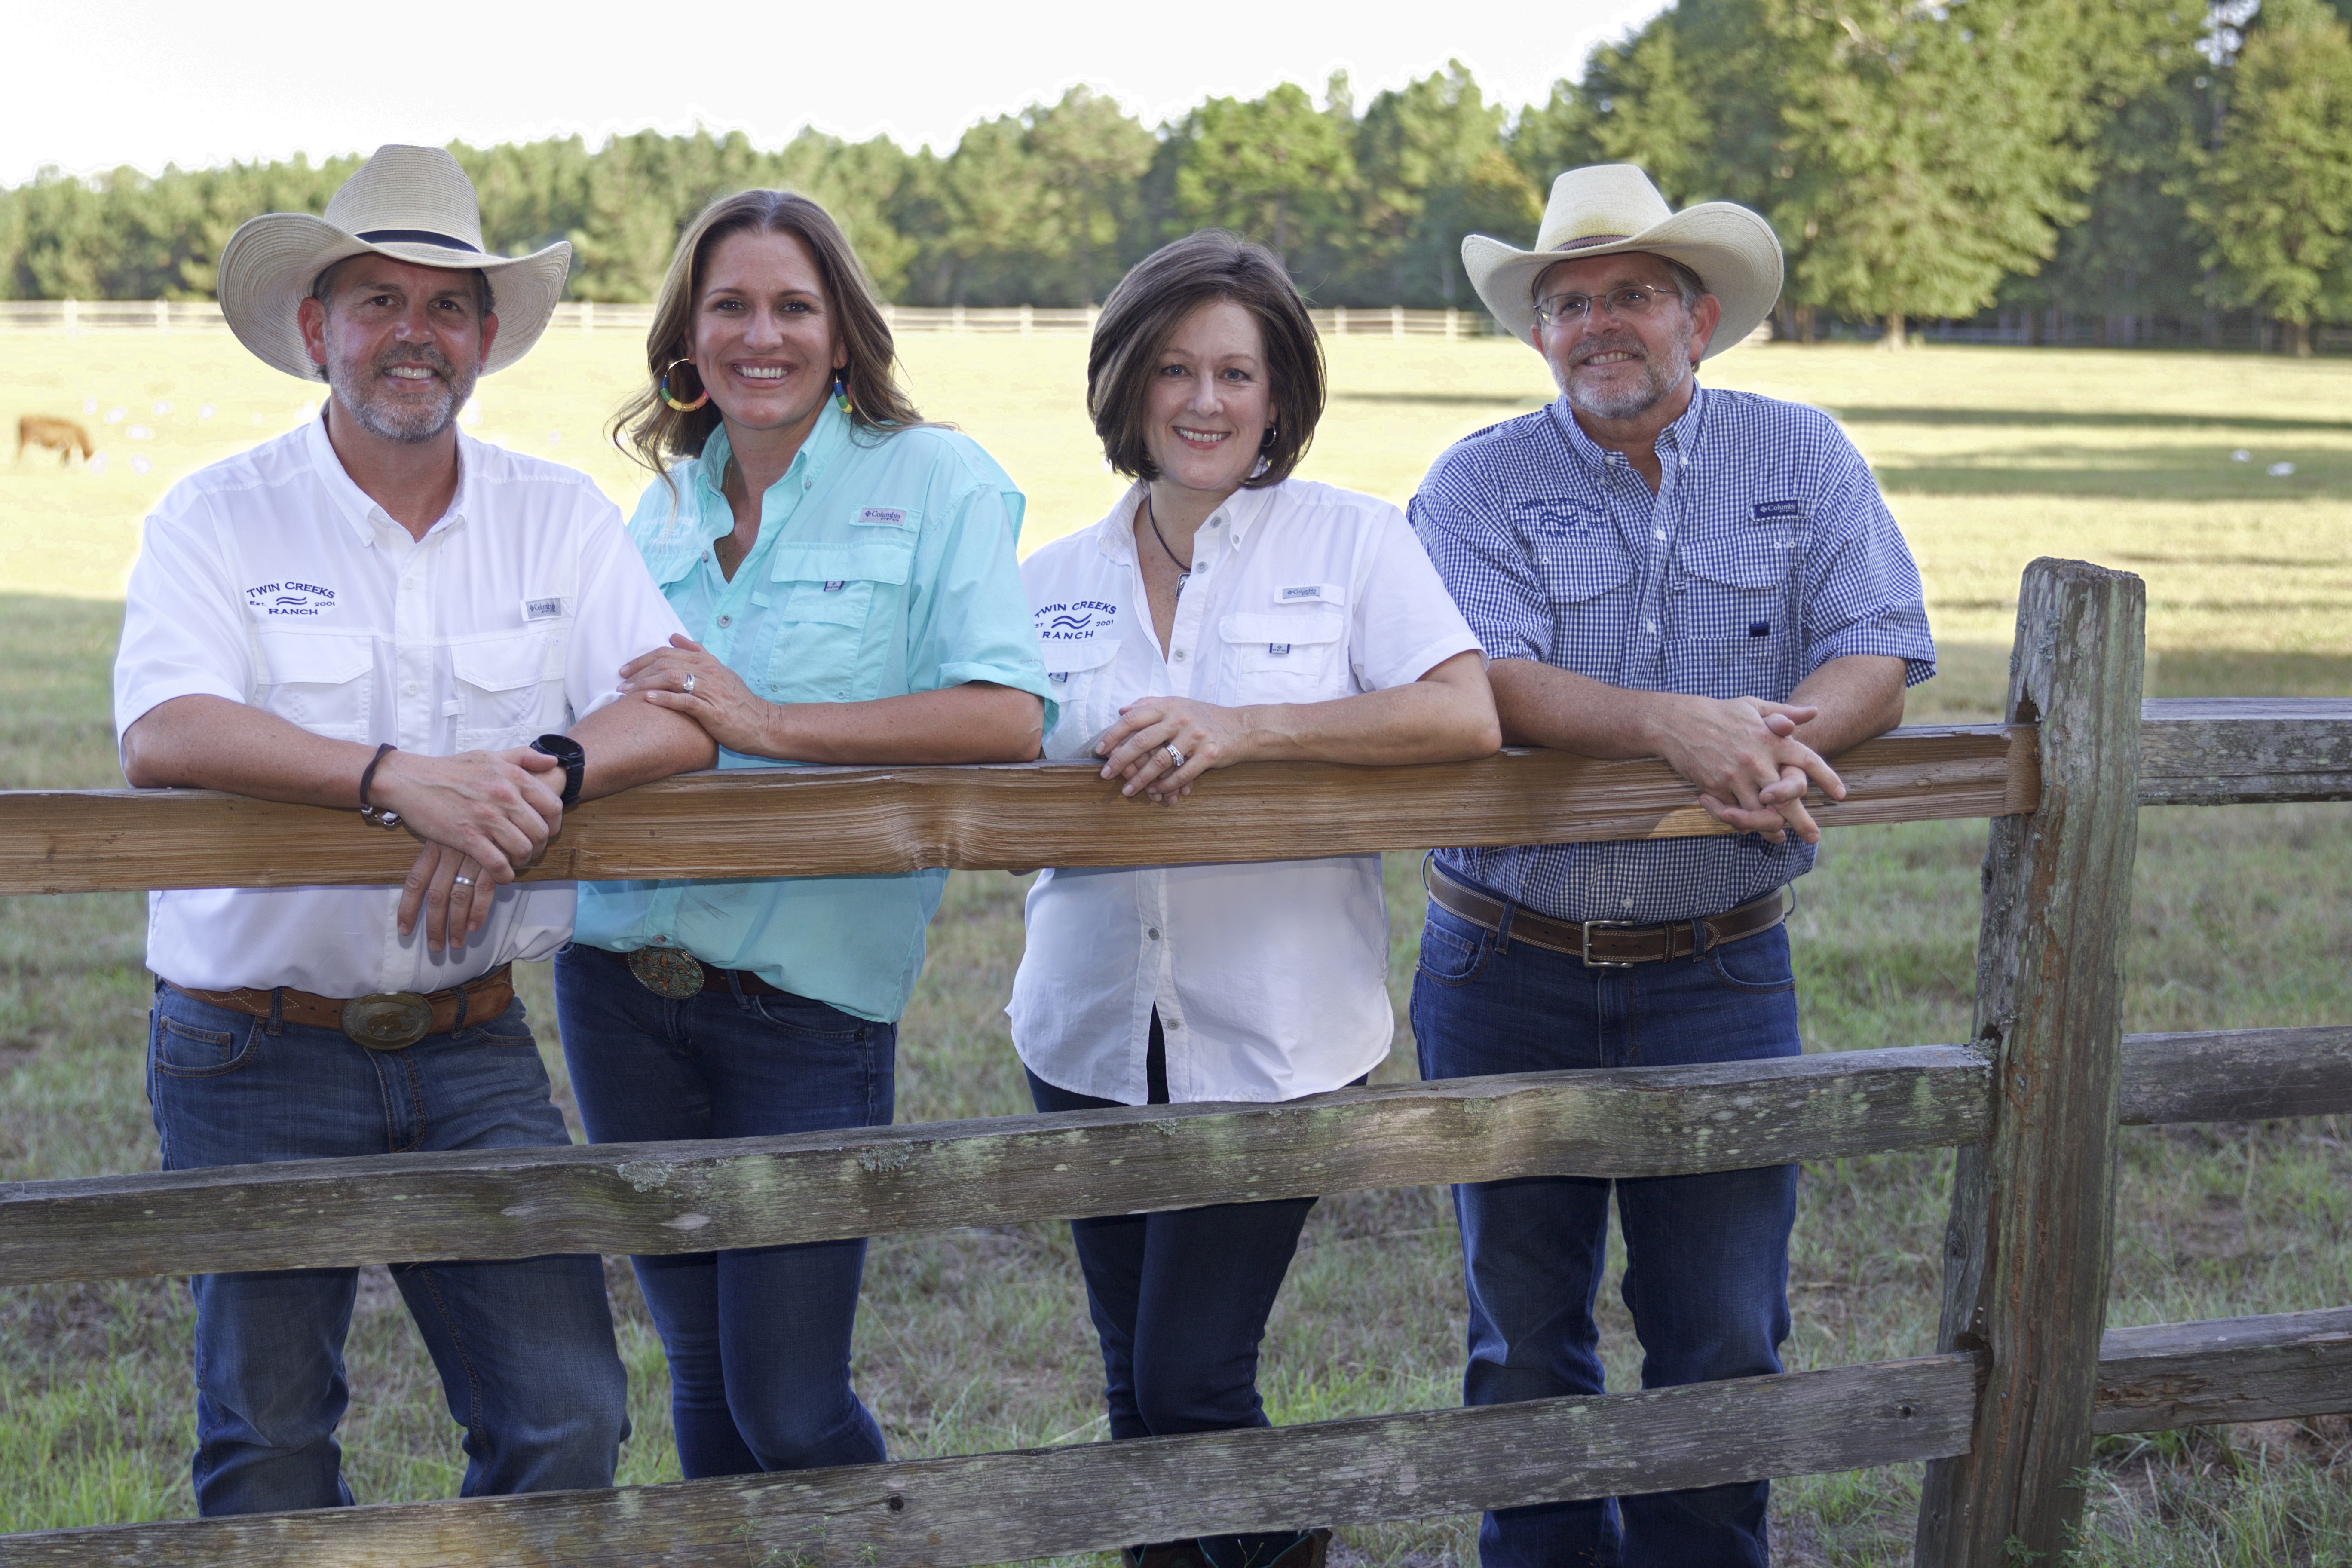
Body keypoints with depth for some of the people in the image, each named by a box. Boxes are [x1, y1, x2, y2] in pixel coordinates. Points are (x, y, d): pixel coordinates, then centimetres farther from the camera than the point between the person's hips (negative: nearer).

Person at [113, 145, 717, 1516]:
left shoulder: (560, 518, 5)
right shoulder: (219, 516, -3)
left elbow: (685, 716, -8)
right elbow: (164, 736, -20)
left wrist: (534, 781, -27)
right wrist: (398, 778, -33)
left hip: (473, 1046, 2)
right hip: (257, 1052, -2)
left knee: (570, 1424, -1)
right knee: (269, 1459, 6)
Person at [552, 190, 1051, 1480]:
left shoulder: (931, 480, -4)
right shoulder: (667, 505, 12)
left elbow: (1007, 718, -17)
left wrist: (762, 721, -21)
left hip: (806, 1002, -5)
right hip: (624, 984, 5)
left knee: (788, 1409, -3)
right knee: (703, 1379, 13)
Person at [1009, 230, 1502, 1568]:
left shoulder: (1351, 539, 0)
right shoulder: (1056, 580, 10)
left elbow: (1465, 715, -13)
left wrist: (1249, 728, -21)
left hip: (1275, 1041, -4)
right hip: (1094, 1039, 4)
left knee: (1194, 1383, -5)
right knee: (1135, 1386, 11)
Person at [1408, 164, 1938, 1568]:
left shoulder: (1803, 461, 3)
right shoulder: (1479, 483, -2)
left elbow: (1879, 655, -7)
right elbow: (1481, 676, -18)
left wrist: (1771, 741, -28)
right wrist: (1676, 727, -33)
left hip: (1720, 975, 0)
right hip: (1507, 976, 0)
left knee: (1725, 1336, 5)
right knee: (1525, 1329, 12)